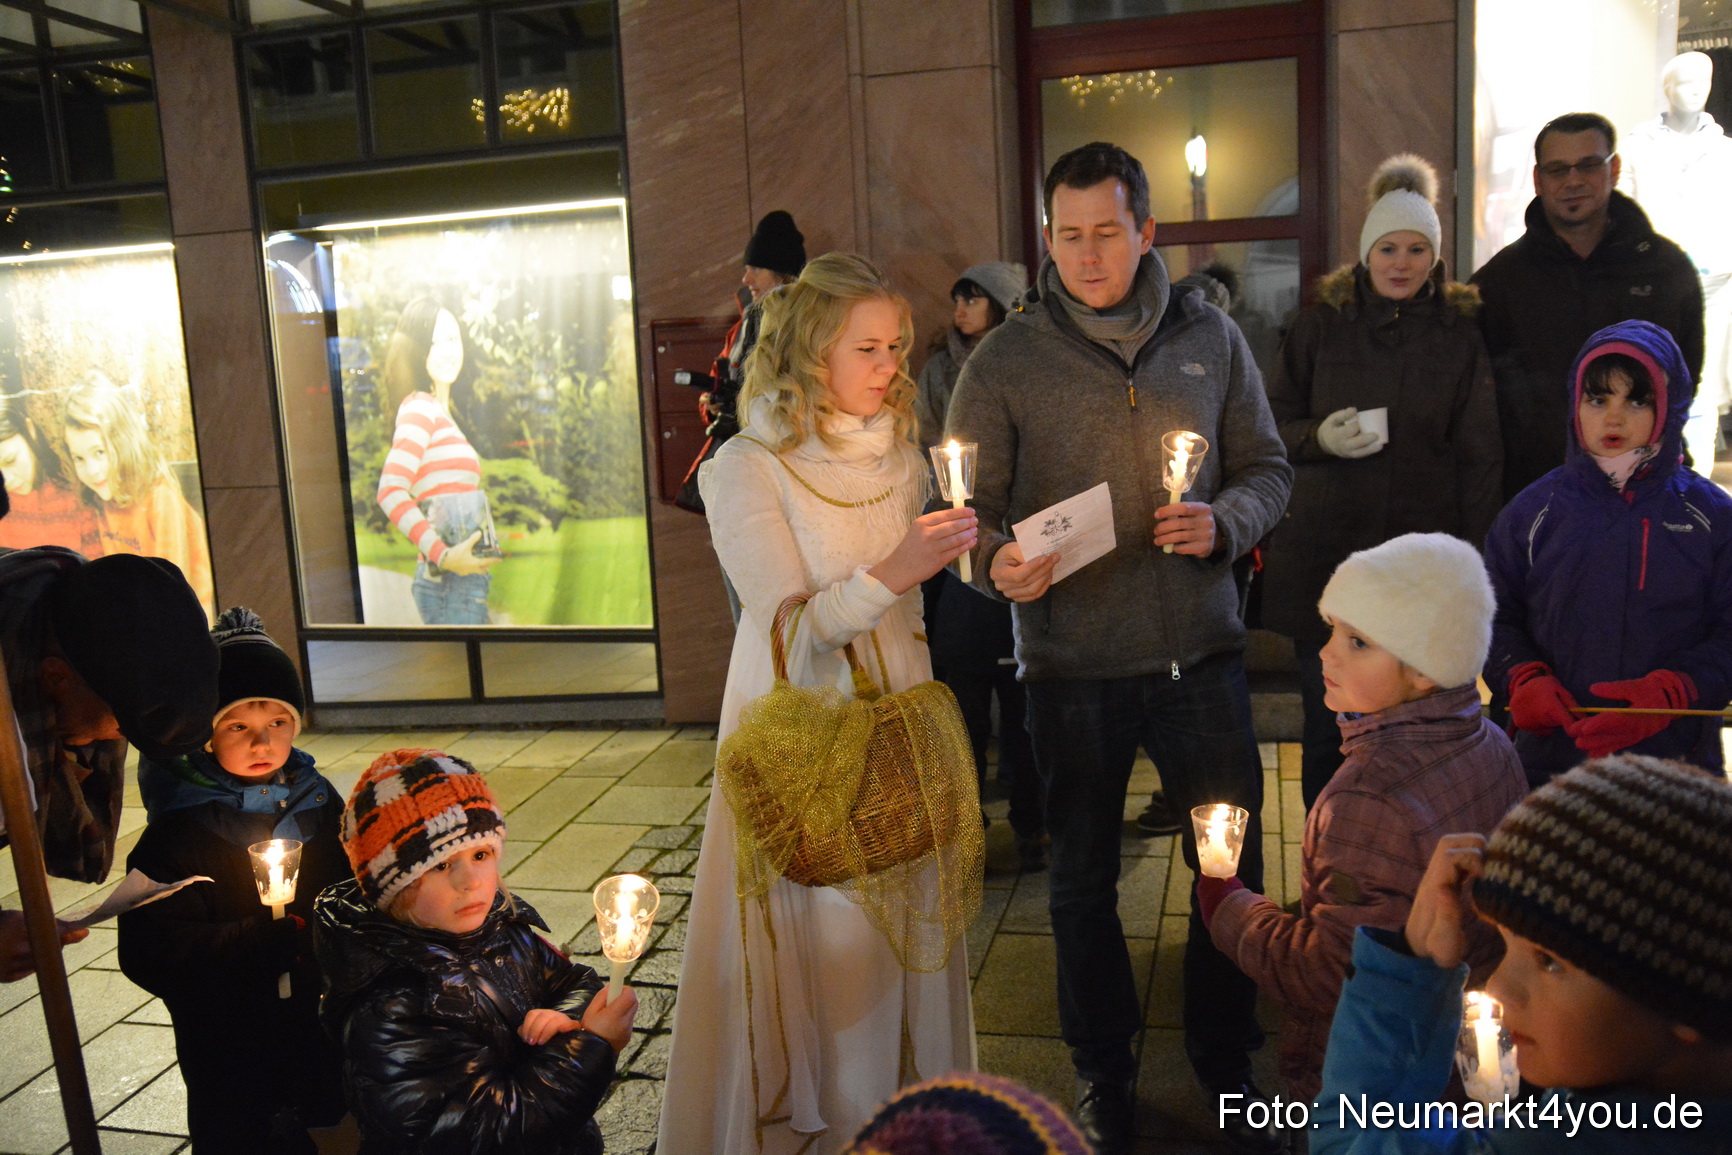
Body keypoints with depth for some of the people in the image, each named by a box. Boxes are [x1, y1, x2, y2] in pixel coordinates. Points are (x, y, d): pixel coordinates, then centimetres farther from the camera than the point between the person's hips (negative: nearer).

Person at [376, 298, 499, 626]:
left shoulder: (441, 413, 20)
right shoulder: (419, 408, -8)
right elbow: (390, 492, -20)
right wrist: (443, 555, -23)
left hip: (466, 578, 9)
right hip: (450, 583, -9)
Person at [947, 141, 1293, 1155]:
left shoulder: (1210, 337, 2)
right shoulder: (1005, 360, -4)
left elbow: (1267, 467, 8)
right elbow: (969, 504, -3)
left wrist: (1226, 522, -13)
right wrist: (995, 562, -24)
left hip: (1200, 650, 2)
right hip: (1073, 663, -1)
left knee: (1233, 866, 12)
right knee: (1084, 880, 15)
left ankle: (1229, 1064, 38)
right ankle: (1104, 1073, 38)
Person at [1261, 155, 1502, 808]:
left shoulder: (1462, 337, 7)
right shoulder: (1320, 327, 7)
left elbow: (1482, 458, 6)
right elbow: (1273, 425, 11)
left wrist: (1477, 563, -1)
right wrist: (1319, 437, -11)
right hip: (1324, 554, 0)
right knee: (1327, 728, 5)